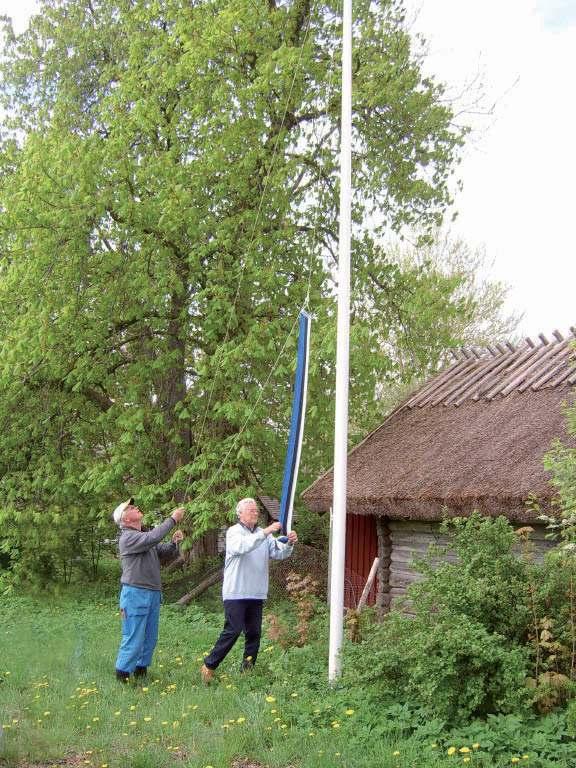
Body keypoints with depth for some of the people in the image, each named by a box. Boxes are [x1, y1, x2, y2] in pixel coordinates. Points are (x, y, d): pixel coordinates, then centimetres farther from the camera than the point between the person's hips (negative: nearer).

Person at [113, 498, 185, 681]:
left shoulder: (144, 537, 17)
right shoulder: (128, 537, -11)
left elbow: (165, 553, 18)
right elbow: (153, 538, -28)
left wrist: (174, 543, -3)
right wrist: (172, 519, -21)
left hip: (153, 594, 8)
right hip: (135, 593, -8)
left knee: (150, 638, 13)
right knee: (133, 639, -6)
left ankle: (141, 670, 24)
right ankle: (122, 675, 2)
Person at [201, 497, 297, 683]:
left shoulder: (263, 534, 11)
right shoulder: (234, 532, -4)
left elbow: (279, 553, -1)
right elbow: (242, 546, -26)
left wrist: (289, 544, -22)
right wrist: (265, 533, -34)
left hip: (256, 594, 6)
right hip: (236, 593, -6)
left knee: (254, 633, 7)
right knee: (233, 631, -9)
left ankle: (247, 670, 17)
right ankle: (208, 666, 3)